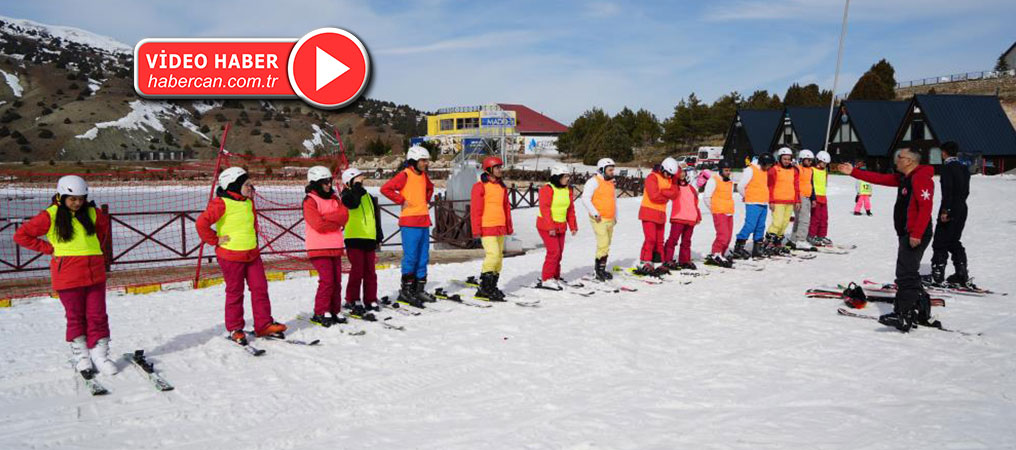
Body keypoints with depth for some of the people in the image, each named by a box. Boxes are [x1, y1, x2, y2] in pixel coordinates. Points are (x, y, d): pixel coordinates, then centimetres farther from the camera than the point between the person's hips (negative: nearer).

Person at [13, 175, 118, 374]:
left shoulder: (92, 213, 7)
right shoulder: (50, 216, -5)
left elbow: (104, 224, 29)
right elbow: (21, 235, -1)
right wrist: (49, 249, -4)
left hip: (95, 273, 3)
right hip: (68, 276, -3)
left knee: (98, 315, 3)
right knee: (76, 317, 7)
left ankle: (99, 354, 10)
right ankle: (80, 355, 21)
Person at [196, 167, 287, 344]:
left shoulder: (248, 202, 11)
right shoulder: (221, 204, -14)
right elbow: (201, 223, -21)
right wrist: (215, 240, -14)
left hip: (252, 253, 7)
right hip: (231, 256, -7)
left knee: (260, 288, 4)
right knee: (235, 292, 4)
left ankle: (264, 325, 13)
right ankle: (234, 329, 17)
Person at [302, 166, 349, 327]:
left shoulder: (333, 198, 15)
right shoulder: (310, 201, -6)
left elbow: (344, 215, -2)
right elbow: (319, 224, -18)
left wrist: (326, 217, -14)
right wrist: (337, 223, -6)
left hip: (335, 247, 6)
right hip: (319, 248, -6)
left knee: (337, 280, 6)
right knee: (327, 280, -11)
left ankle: (335, 311, 17)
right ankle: (320, 313, 0)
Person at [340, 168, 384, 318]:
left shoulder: (368, 196, 18)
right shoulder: (347, 195, -3)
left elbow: (376, 218, 23)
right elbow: (353, 203, -29)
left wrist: (379, 237, 22)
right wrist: (357, 186, -20)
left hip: (369, 239, 6)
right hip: (354, 239, -6)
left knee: (370, 272, 9)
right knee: (357, 271, -7)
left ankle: (371, 300, 16)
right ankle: (352, 300, 4)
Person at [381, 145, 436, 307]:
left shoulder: (423, 175, 14)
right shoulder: (405, 175, -9)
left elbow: (430, 188, 35)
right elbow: (385, 189, -17)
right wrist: (401, 201, -12)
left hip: (424, 222, 8)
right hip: (409, 222, -8)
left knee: (423, 258, 10)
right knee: (410, 257, -6)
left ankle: (419, 289, 18)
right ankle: (406, 291, 3)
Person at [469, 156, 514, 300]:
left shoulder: (501, 186, 16)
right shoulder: (480, 186, -7)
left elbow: (506, 207, 21)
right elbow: (475, 209, -10)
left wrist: (509, 226, 17)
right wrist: (476, 229, -14)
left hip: (500, 228, 8)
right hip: (487, 228, -8)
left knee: (499, 257, 9)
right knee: (493, 254, -16)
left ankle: (491, 287, 18)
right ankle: (484, 287, -4)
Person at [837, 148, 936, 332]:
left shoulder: (921, 178, -15)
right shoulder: (903, 178, 14)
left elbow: (926, 207, -22)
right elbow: (878, 178, 19)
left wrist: (916, 234, -26)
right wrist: (853, 172, 16)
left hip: (916, 236, -10)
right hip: (907, 234, 10)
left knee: (905, 274, -11)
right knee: (909, 274, 15)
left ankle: (903, 316, -11)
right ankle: (922, 314, 24)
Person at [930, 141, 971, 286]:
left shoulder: (948, 167, -13)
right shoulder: (964, 167, 12)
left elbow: (947, 190, -21)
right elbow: (966, 190, 16)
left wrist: (945, 210, -21)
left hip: (950, 209, -9)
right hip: (962, 209, 9)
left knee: (940, 243, -4)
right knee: (954, 241, 17)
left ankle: (937, 276, -5)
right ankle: (962, 275, 16)